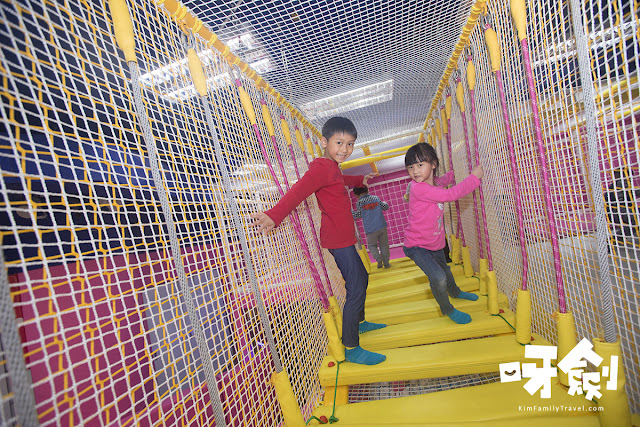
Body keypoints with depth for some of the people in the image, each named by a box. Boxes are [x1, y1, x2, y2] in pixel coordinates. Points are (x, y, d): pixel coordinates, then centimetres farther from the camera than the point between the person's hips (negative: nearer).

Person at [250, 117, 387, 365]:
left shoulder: (332, 167, 14)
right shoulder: (323, 167, -18)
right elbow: (299, 190, -34)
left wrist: (360, 180, 52)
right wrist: (274, 216, -46)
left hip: (343, 237, 11)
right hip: (338, 239, -11)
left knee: (362, 278, 24)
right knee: (356, 290, -8)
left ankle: (359, 323, 43)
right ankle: (351, 350, 4)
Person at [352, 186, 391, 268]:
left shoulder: (359, 203, -5)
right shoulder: (376, 198, 6)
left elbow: (358, 215, -2)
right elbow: (386, 207, 11)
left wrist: (350, 211, 12)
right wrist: (384, 203, 32)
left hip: (370, 229, -3)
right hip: (382, 226, 3)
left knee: (372, 245, 16)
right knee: (384, 245, 14)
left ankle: (378, 258, -6)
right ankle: (386, 263, 15)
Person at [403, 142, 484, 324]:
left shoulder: (434, 182, -2)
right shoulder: (418, 188, -29)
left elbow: (443, 180, 27)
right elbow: (449, 195, -32)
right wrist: (474, 177, -24)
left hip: (434, 243, 8)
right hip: (416, 246, -8)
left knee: (445, 270, 30)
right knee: (438, 277, -21)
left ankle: (454, 291, 60)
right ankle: (447, 309, 8)